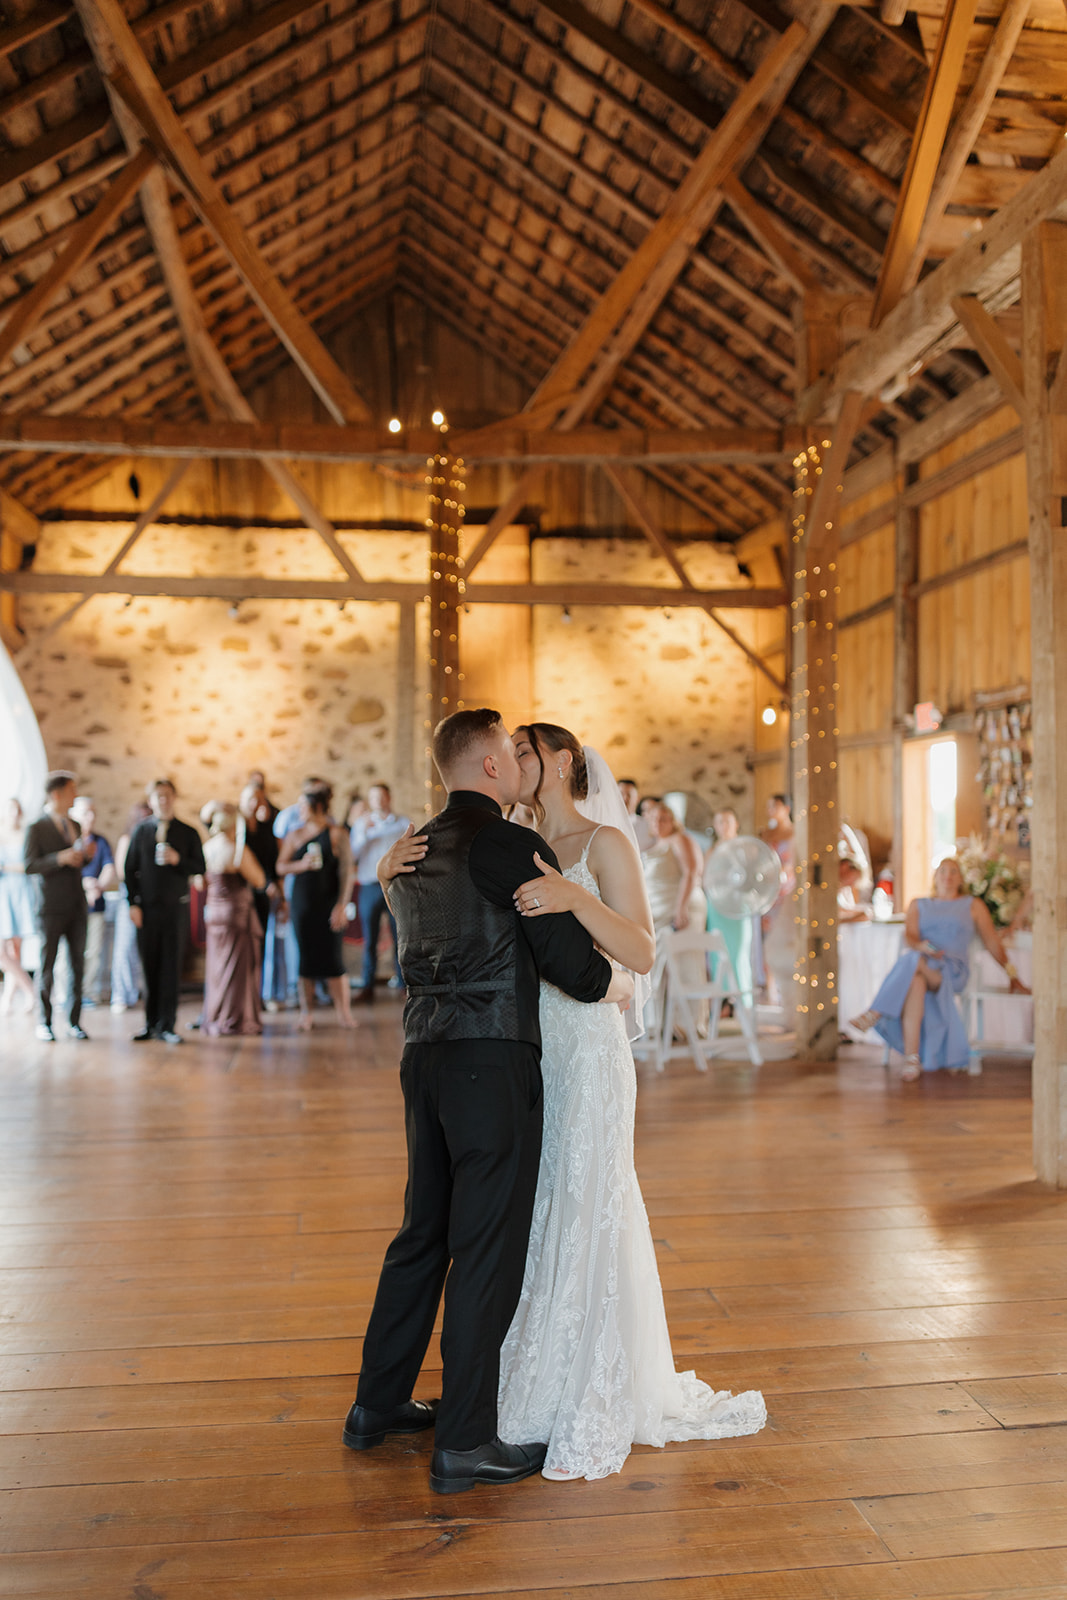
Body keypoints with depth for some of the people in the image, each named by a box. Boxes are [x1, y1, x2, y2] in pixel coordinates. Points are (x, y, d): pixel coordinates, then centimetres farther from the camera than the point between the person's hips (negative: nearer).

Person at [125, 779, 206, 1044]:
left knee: (172, 968, 1)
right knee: (150, 967, 4)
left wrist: (178, 860, -15)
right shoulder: (141, 831, 6)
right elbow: (130, 869, 6)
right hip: (147, 908, 1)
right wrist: (133, 903, -2)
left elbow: (199, 868, 3)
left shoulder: (188, 833, 4)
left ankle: (167, 1026, 7)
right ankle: (151, 1023, 15)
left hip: (176, 906, 0)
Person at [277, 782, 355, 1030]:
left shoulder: (337, 835, -2)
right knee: (305, 957, 4)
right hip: (302, 903, 3)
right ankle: (305, 1012, 11)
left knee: (333, 958, -5)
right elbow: (281, 868, 8)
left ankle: (344, 1012, 3)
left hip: (328, 904, -3)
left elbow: (346, 872, -5)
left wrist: (341, 905, -12)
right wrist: (302, 865, -12)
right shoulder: (295, 835, 9)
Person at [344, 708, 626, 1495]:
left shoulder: (414, 852, 12)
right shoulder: (513, 847, -12)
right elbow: (570, 958, -12)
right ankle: (465, 1442, 11)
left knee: (424, 1232, 19)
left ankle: (379, 1404, 30)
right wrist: (615, 982, 7)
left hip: (426, 1050, 8)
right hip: (493, 1056, -8)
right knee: (488, 1247, 1)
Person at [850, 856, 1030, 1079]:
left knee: (914, 962, -37)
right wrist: (923, 947, -18)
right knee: (915, 981, -38)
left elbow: (992, 941, 16)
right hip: (920, 966, 1)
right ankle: (912, 1060, -45)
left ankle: (876, 1014, -40)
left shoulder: (973, 905, 21)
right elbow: (910, 936, 6)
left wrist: (1013, 976, 9)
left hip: (953, 971, -1)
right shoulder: (918, 905, 24)